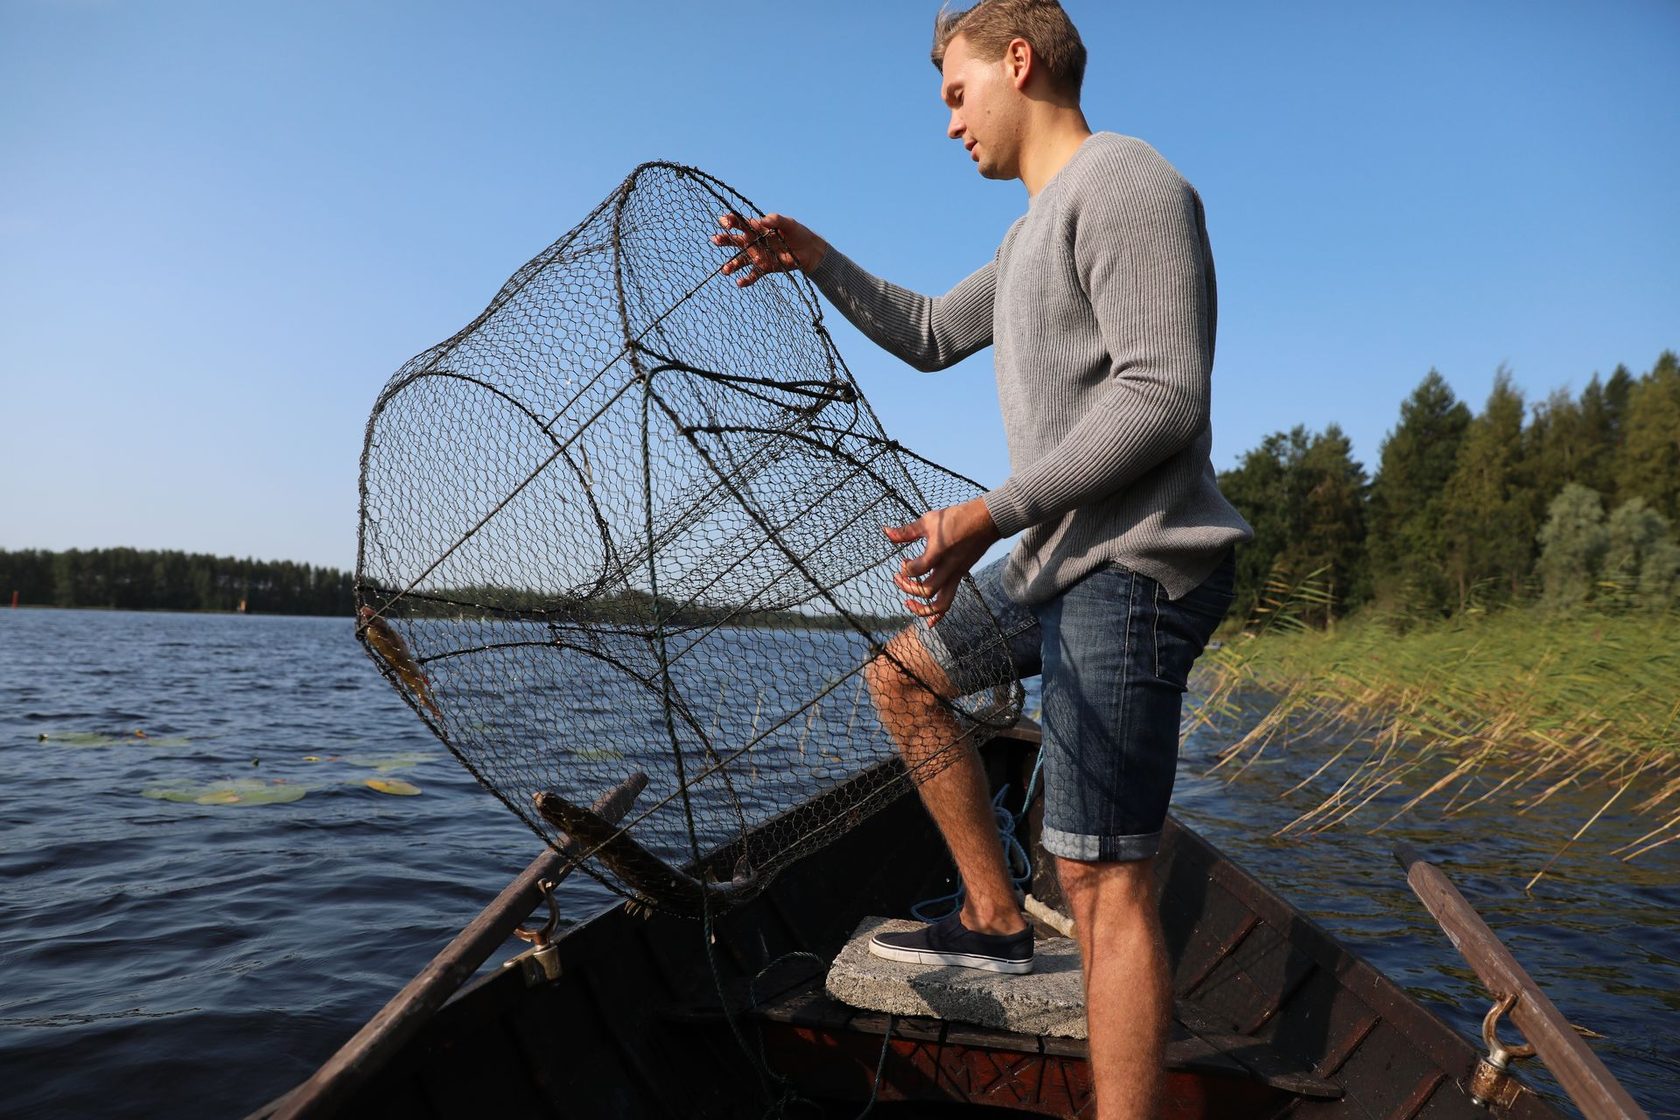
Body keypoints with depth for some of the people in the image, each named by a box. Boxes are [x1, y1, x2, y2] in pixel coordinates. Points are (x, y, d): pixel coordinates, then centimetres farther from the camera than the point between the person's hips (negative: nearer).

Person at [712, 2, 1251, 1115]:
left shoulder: (1123, 181, -11)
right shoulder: (1032, 231, 21)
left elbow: (1162, 398, -21)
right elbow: (931, 335, 31)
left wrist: (993, 512, -22)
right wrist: (817, 259, 19)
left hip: (1134, 567, -10)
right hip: (1062, 559, 10)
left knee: (1103, 876, -9)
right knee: (902, 679, 19)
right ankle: (996, 918, 22)